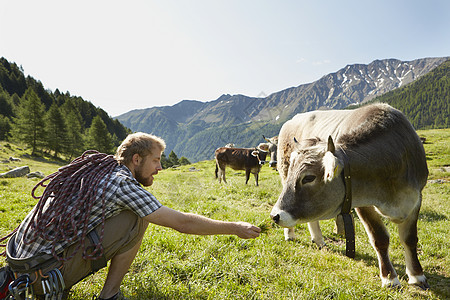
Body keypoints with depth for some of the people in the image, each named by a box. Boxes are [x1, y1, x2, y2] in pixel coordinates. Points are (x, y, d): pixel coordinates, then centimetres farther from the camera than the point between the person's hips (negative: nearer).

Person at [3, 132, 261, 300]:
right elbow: (182, 222, -16)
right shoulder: (123, 184, -17)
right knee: (136, 221, -11)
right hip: (44, 270, -8)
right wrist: (235, 228, -6)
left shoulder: (99, 169, 8)